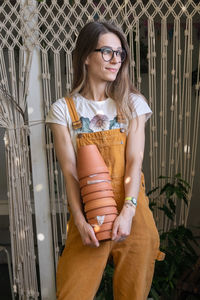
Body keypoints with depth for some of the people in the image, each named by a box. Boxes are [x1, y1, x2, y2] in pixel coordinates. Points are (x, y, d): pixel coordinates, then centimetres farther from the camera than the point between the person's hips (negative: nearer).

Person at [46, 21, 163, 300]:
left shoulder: (132, 103, 5)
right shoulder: (64, 109, 3)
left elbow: (135, 161, -3)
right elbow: (69, 170, -3)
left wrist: (128, 212, -15)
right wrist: (79, 220, -14)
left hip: (131, 204, 1)